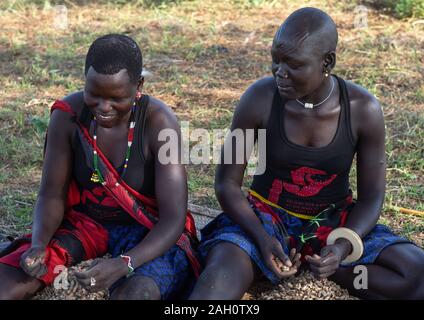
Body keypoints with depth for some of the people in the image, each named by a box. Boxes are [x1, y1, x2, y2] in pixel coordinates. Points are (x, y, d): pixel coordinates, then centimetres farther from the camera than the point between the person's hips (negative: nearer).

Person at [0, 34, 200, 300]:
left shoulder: (158, 123, -23)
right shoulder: (68, 115, -14)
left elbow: (173, 218, -24)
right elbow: (52, 195, -4)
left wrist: (124, 264, -40)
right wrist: (39, 245, -25)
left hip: (151, 231, -3)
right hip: (85, 220, 3)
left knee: (136, 293, -36)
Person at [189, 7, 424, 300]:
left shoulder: (363, 109, -15)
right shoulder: (260, 99, -17)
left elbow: (371, 197, -6)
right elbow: (227, 184, -9)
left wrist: (342, 247, -25)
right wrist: (262, 239, -24)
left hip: (334, 222, 4)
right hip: (267, 217, -3)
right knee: (221, 275, -37)